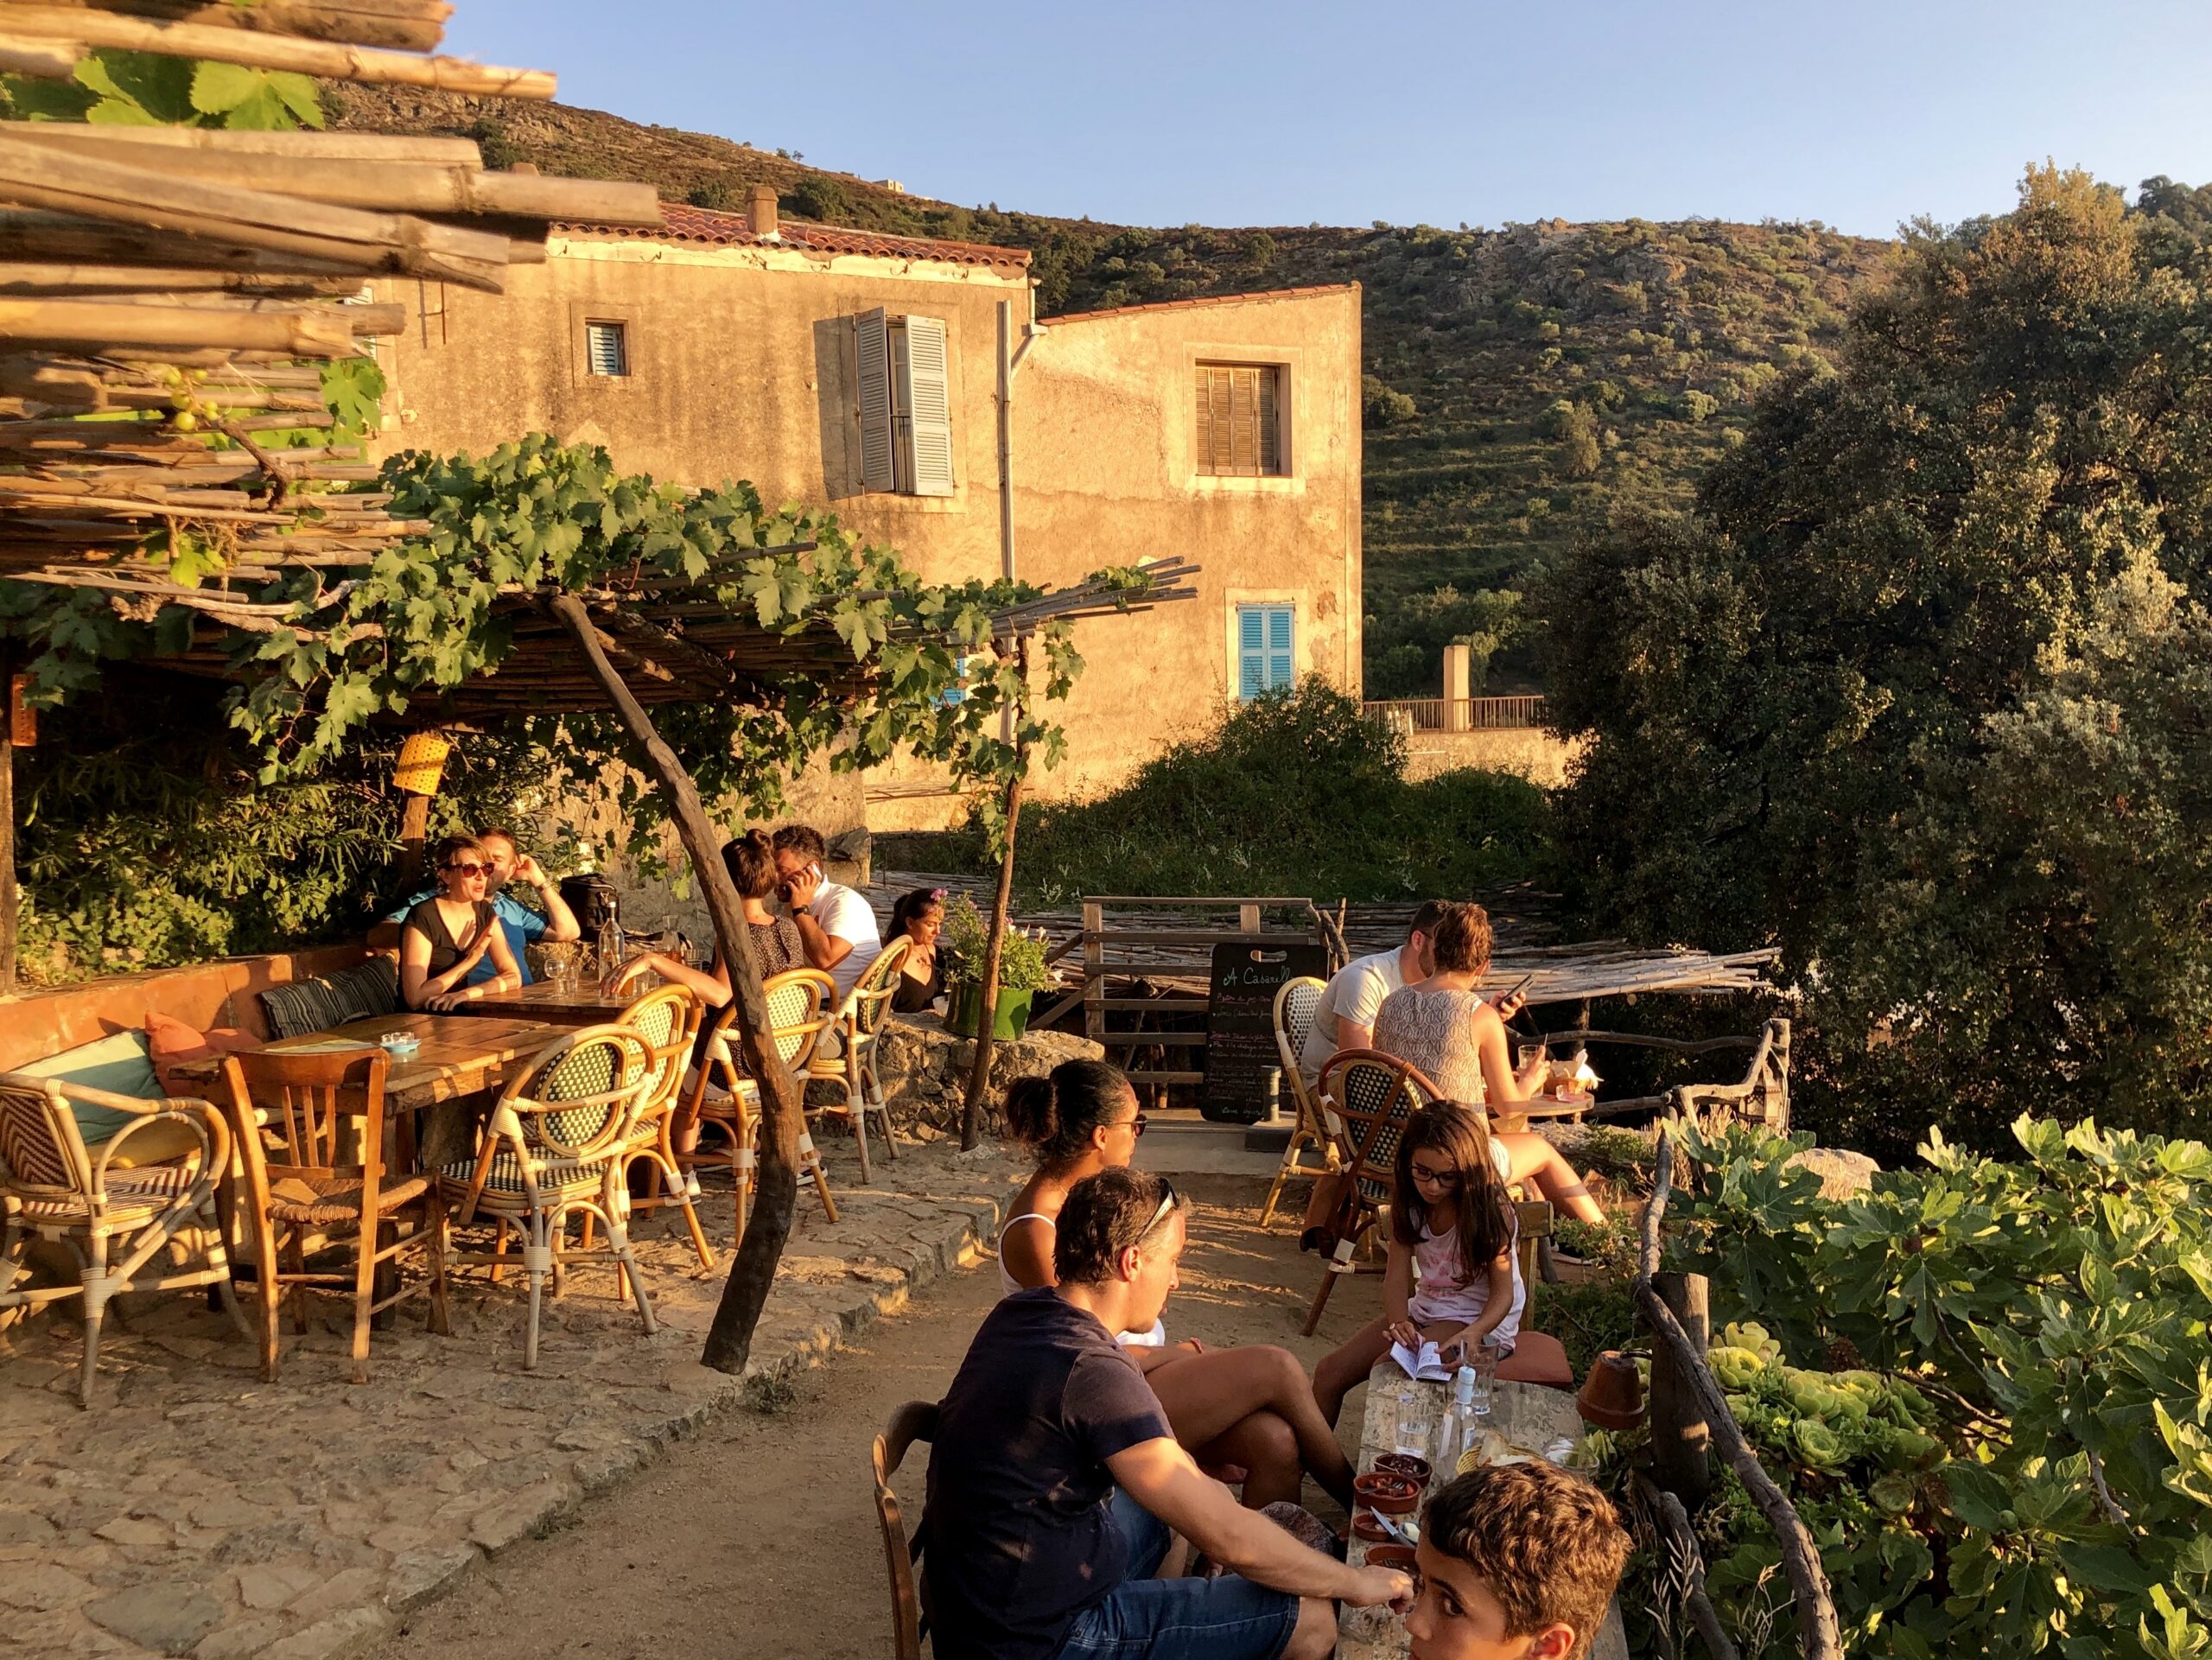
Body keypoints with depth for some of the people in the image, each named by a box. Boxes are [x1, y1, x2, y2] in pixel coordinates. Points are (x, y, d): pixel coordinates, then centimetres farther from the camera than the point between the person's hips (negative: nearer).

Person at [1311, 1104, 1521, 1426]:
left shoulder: (1491, 1209, -20)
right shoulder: (1406, 1198, -6)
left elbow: (1503, 1292, -18)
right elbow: (1397, 1273, -9)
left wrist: (1474, 1333, -38)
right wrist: (1398, 1322, -30)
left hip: (1480, 1315, -6)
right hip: (1426, 1306, 6)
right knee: (1330, 1373, -6)